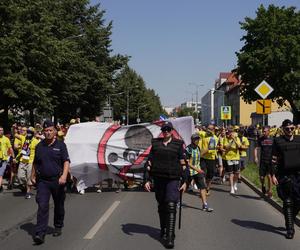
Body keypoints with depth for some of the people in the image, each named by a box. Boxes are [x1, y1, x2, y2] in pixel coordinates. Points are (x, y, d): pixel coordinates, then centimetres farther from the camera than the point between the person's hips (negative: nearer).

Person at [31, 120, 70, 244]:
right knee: (42, 206, -10)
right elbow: (35, 163, 20)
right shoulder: (39, 146, 9)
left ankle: (58, 227, 31)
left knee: (59, 206, 12)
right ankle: (40, 234, -13)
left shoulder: (60, 145, -1)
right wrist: (33, 176, 19)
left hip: (57, 180, -1)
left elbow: (66, 162, -8)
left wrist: (64, 176, -21)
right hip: (42, 181, 1)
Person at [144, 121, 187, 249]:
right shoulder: (155, 144, 7)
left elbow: (183, 164, 3)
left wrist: (185, 181, -1)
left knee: (171, 206, -13)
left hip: (173, 179, -2)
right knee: (161, 206, 13)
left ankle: (170, 237, -14)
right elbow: (149, 162, 8)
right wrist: (147, 180, 2)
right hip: (158, 179, 3)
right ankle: (163, 231, 30)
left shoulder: (178, 144, 3)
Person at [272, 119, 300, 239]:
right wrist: (273, 175, -7)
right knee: (288, 202, 0)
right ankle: (290, 228, 6)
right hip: (284, 175, -3)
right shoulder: (278, 141, 0)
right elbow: (274, 159, -2)